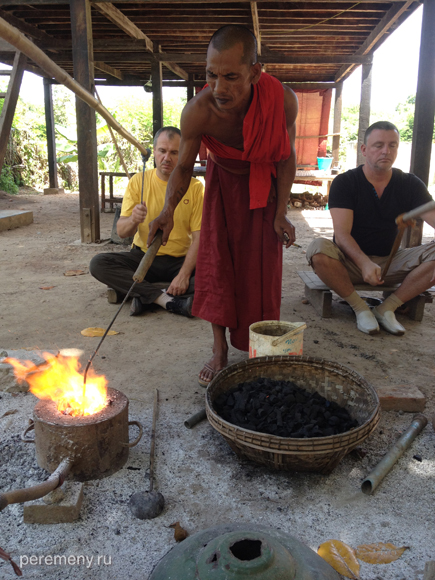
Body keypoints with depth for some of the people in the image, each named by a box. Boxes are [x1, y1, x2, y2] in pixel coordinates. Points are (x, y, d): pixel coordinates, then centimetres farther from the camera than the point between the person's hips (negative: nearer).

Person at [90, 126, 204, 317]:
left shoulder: (194, 187, -5)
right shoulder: (138, 181, -1)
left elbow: (199, 237, -11)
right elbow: (121, 232, -5)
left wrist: (184, 275, -26)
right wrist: (133, 220, -30)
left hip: (181, 260, -1)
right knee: (98, 263, -23)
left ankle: (141, 295, -26)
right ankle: (168, 300, -30)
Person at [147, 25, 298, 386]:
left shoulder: (282, 100, -32)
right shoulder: (197, 111, -33)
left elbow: (286, 157, -14)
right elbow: (184, 167, -18)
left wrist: (281, 214, -15)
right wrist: (169, 209, -36)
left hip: (264, 181, 0)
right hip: (223, 180, 0)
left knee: (263, 264, -1)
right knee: (216, 259, -7)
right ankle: (220, 352, 2)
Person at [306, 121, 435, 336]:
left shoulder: (410, 185, 1)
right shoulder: (344, 183, -7)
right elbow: (342, 234, -19)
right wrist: (364, 263, -38)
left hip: (389, 262, 3)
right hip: (351, 261, -2)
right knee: (319, 248, -34)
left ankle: (386, 308, -15)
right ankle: (360, 308, -16)